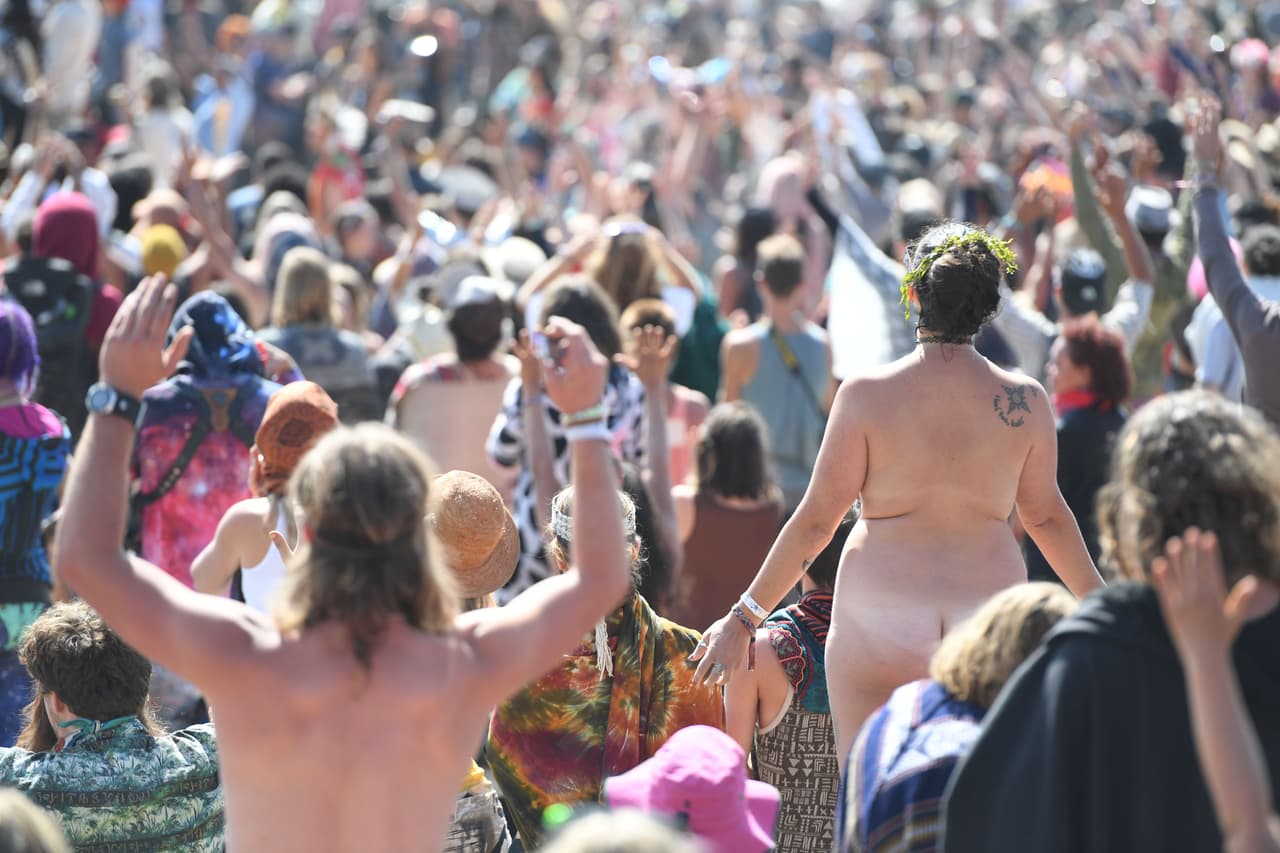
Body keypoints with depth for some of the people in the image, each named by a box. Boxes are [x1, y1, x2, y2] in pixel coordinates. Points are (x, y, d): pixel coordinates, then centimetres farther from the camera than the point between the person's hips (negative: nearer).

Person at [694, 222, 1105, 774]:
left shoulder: (867, 394, -7)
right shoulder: (1026, 401, 0)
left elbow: (815, 521, -4)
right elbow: (1045, 515, 12)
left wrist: (742, 619, 4)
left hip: (881, 610, -2)